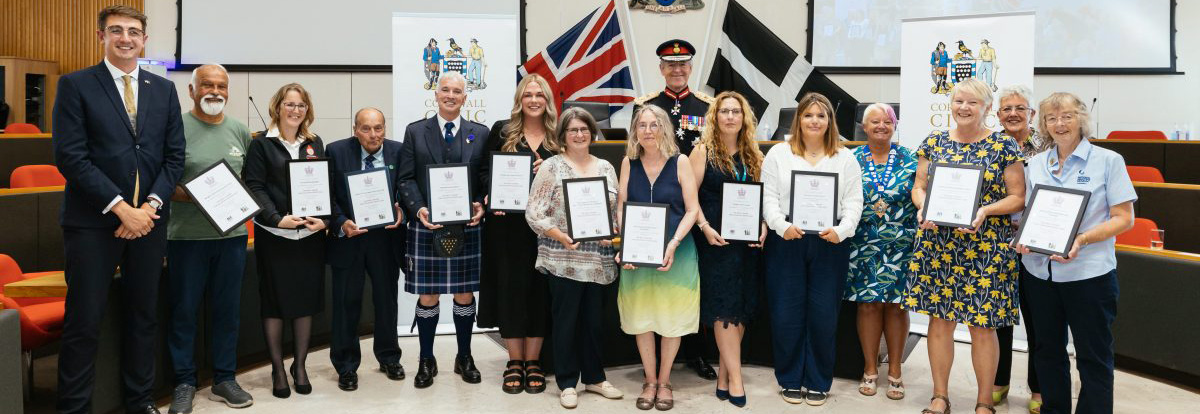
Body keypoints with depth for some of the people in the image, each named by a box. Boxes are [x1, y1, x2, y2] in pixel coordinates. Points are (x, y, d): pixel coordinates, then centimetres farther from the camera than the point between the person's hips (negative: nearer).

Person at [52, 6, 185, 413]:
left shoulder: (164, 89, 10)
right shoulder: (75, 85, -1)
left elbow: (174, 155, 7)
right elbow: (70, 156, -9)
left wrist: (151, 205, -7)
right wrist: (121, 208, -15)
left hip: (149, 219, 4)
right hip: (93, 221, -3)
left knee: (143, 317, 11)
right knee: (84, 322, 0)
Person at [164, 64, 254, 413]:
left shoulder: (240, 131, 10)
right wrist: (179, 193, -20)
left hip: (232, 232, 4)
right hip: (187, 235, -4)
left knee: (228, 309, 11)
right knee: (184, 310, 5)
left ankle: (224, 379, 23)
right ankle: (184, 383, 18)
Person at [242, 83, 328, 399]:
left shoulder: (315, 144, 12)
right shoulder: (261, 143, 1)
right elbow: (254, 186, -6)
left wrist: (325, 219, -7)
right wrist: (277, 218, -19)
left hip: (311, 234, 3)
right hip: (273, 234, -3)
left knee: (307, 299, 6)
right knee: (274, 300, 3)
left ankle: (300, 366, 19)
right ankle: (278, 369, 13)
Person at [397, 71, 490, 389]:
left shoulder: (480, 133, 8)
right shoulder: (415, 132, 6)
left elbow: (487, 177, 6)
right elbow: (406, 178, 1)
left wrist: (482, 206, -12)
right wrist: (418, 209, -15)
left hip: (467, 227, 1)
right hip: (426, 226, -1)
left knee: (465, 294, 8)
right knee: (427, 296, 4)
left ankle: (464, 358, 24)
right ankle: (426, 361, 19)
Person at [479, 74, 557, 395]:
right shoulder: (502, 131, 5)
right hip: (507, 222, -1)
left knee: (539, 288, 4)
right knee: (510, 286, 2)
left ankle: (533, 362, 15)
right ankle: (515, 362, 13)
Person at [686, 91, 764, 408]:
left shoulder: (753, 155, 11)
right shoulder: (703, 150, -1)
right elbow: (690, 194, -6)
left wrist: (763, 227, -3)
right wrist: (704, 227, -17)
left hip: (747, 239, 5)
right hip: (715, 239, -5)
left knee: (742, 305, 6)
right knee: (725, 306, -6)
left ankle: (724, 373, 16)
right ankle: (735, 378, -3)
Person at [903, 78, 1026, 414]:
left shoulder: (1004, 146, 0)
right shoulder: (933, 142, 8)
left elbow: (1018, 197, 0)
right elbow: (918, 187, 11)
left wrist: (985, 211, -18)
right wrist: (923, 207, -10)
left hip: (986, 249, -2)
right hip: (937, 244, 3)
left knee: (982, 326, 2)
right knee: (939, 318, 7)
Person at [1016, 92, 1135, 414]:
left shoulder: (1108, 161, -3)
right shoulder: (1036, 164, 9)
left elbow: (1124, 218, -6)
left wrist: (1082, 240, -21)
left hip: (1088, 273, -4)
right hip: (1039, 271, 4)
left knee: (1093, 356, 5)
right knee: (1048, 350, 14)